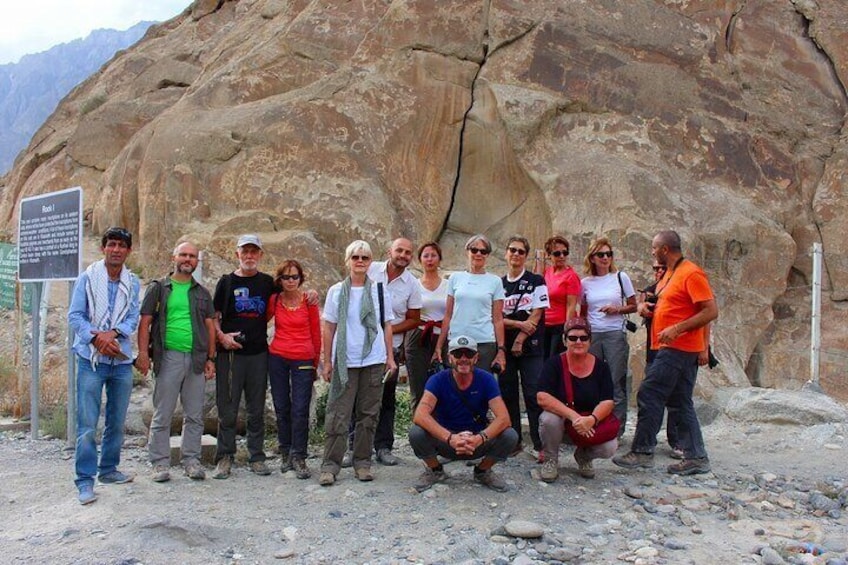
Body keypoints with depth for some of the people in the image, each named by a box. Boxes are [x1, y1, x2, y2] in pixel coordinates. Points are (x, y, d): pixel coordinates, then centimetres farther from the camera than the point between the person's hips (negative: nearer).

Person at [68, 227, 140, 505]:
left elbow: (133, 317, 1)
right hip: (91, 359, -4)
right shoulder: (87, 278, -1)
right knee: (87, 423, -6)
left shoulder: (132, 283, 7)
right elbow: (74, 316, -4)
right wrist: (96, 338, -17)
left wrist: (113, 333, -17)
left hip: (121, 359, 4)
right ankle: (85, 480, 0)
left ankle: (108, 469, 27)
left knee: (117, 421, 12)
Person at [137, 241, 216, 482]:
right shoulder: (158, 288, 7)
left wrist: (210, 358, 6)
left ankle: (191, 460, 15)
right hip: (168, 357, -3)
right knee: (162, 415, 0)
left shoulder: (202, 293, 16)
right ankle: (160, 463, 8)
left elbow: (210, 326, 13)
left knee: (194, 415, 6)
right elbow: (145, 322, 1)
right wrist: (143, 353, -10)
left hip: (196, 359, 3)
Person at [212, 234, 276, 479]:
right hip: (230, 352, -2)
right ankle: (224, 458, 12)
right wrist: (221, 336, -11)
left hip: (259, 352, 2)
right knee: (227, 410, 2)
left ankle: (256, 457, 17)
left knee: (257, 410, 8)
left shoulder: (268, 282, 10)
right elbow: (214, 316, 6)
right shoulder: (227, 281, 6)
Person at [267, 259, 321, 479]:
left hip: (303, 360, -2)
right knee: (281, 408, 8)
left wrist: (315, 363, 8)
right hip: (277, 358, 2)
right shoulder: (274, 300, 3)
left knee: (300, 410, -6)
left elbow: (316, 334, 4)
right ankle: (285, 453, 22)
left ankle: (299, 457, 3)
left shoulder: (309, 301, -2)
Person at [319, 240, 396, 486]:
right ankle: (330, 465, 3)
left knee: (368, 414, 5)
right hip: (344, 362, -1)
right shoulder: (336, 291, 4)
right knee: (338, 414, -3)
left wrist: (390, 357, 4)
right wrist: (327, 361, 2)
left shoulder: (380, 290, 7)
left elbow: (387, 326, 10)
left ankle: (362, 463, 15)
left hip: (374, 360, 1)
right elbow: (329, 328, 6)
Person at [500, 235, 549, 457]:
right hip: (505, 345, 3)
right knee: (507, 394, 6)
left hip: (530, 346, -3)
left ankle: (540, 444, -3)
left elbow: (537, 314, -5)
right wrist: (519, 324, -12)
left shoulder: (536, 281, 2)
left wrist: (520, 339, -12)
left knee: (533, 395, -7)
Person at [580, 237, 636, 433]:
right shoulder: (585, 283, 7)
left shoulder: (621, 277, 3)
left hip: (615, 334, -2)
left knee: (616, 383, -1)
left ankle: (617, 429, 6)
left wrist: (618, 309, -11)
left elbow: (633, 306, 6)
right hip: (592, 335, 2)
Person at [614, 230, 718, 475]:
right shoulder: (670, 273, 16)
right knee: (681, 403, 11)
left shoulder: (691, 274, -14)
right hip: (672, 348, 10)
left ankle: (642, 451, -1)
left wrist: (677, 329, -25)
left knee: (649, 396, -8)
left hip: (677, 349, -10)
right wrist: (648, 308, 6)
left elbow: (711, 311, -18)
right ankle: (696, 457, 15)